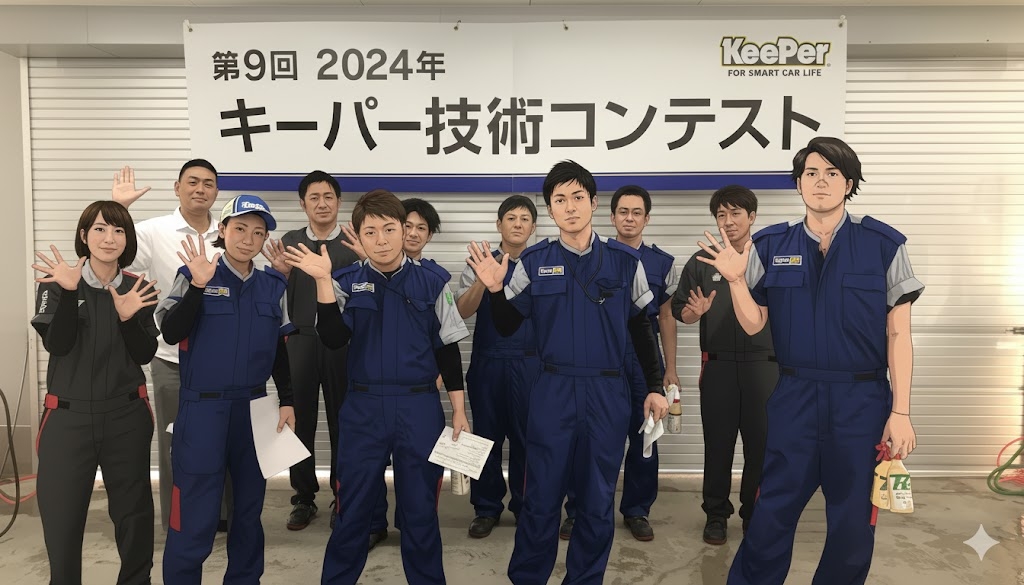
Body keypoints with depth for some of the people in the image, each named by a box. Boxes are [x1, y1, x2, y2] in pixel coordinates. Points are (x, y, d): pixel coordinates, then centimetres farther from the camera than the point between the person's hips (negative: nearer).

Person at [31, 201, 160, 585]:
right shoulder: (56, 283, -2)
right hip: (68, 417, -1)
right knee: (61, 516, 2)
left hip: (126, 416, 2)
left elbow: (145, 354, -1)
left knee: (134, 511, 10)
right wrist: (69, 292, -26)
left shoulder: (138, 288, 3)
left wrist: (129, 318, -19)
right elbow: (57, 344, -14)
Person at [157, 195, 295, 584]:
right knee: (195, 515, -3)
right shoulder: (194, 275, -4)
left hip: (254, 408, 4)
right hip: (202, 409, -4)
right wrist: (198, 285, -26)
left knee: (250, 506, 15)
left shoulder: (273, 285, 6)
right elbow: (170, 333, -16)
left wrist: (287, 400, 9)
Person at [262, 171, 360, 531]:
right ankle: (304, 498, 22)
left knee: (342, 422, 8)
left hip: (342, 344, -2)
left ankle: (342, 497, 21)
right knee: (300, 422, 8)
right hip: (300, 342, 2)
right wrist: (283, 272, -15)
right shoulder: (289, 242, 7)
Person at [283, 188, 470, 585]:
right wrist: (323, 280, -19)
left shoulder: (432, 280, -1)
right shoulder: (348, 282, 2)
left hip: (420, 407, 0)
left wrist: (459, 410, 3)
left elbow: (448, 349, 4)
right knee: (353, 509, 11)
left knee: (420, 509, 10)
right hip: (363, 408, 1)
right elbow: (333, 339, -11)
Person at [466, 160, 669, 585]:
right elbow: (507, 327, 5)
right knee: (540, 500, 6)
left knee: (597, 503, 11)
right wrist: (495, 289, -13)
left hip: (609, 394, 1)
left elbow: (642, 330, 10)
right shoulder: (533, 262, 0)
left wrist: (655, 387, 8)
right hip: (553, 391, -1)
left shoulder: (625, 261, 1)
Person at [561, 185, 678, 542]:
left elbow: (666, 318, 10)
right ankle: (577, 511, 15)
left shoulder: (662, 263, 8)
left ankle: (637, 511, 23)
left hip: (644, 357, 2)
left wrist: (670, 369, 7)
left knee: (644, 438, 8)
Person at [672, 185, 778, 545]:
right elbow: (680, 312, 7)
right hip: (718, 366, 1)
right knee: (718, 444, 8)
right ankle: (716, 513, 23)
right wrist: (696, 311, -13)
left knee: (761, 445, 7)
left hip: (764, 365, 0)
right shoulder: (701, 262, 5)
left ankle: (755, 512, 25)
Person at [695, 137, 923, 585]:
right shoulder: (770, 245, 2)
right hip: (793, 397, 1)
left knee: (854, 520, 11)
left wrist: (900, 412, -4)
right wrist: (736, 279, -12)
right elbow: (753, 324, 4)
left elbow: (898, 335, -1)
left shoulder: (883, 244, -3)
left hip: (862, 400, 0)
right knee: (772, 512, 7)